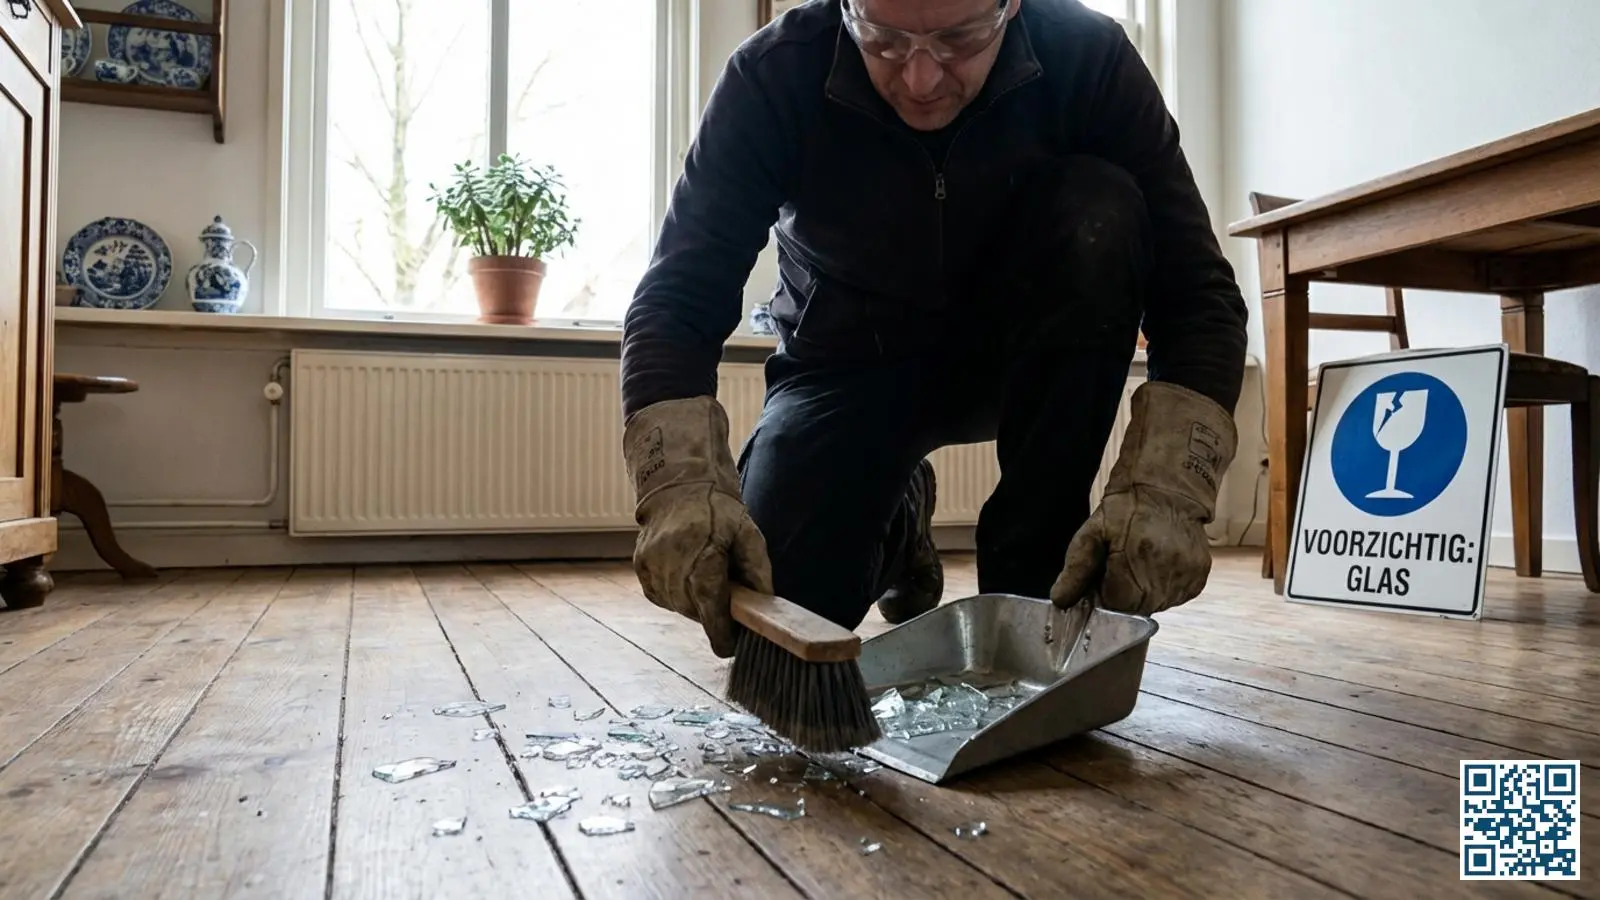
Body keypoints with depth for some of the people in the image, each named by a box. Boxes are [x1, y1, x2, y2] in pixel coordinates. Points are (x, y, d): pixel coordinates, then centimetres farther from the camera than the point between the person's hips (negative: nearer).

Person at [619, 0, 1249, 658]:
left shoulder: (1085, 58, -21)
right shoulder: (776, 76, -22)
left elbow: (1197, 291, -23)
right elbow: (678, 298, -24)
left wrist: (1162, 494, -39)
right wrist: (684, 491, -42)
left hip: (1016, 352, 1)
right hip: (850, 360, 0)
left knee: (1098, 217, -30)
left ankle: (1028, 589, -19)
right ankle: (896, 519, 17)